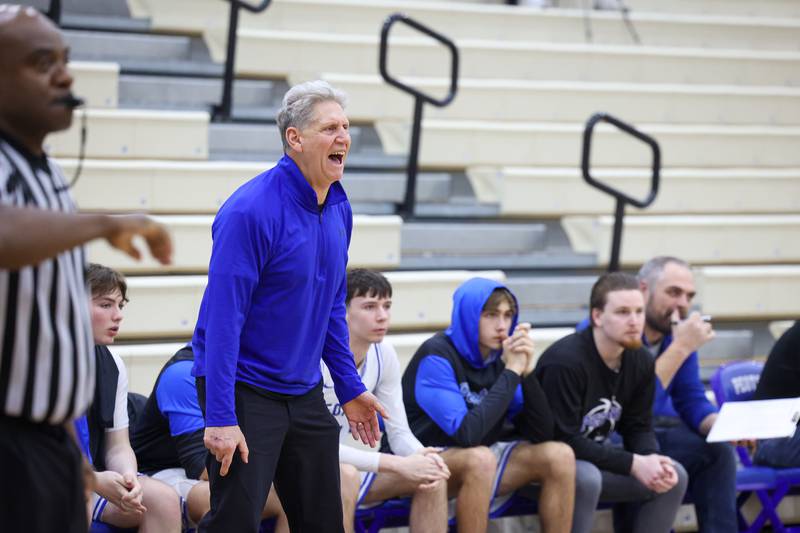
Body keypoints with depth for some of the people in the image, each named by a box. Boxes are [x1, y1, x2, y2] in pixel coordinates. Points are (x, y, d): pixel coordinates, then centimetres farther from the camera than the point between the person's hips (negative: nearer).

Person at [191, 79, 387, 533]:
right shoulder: (250, 211, -20)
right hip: (244, 390, -8)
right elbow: (223, 316, -22)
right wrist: (220, 418, -24)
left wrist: (350, 388, 16)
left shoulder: (339, 208, 5)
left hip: (305, 393, 8)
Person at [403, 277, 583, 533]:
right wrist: (511, 372, -23)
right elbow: (467, 433, -31)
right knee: (480, 458, -36)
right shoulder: (437, 355, -19)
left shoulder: (500, 355, 0)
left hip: (483, 457, 7)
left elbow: (543, 434, -4)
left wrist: (526, 371, -17)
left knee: (559, 455, -11)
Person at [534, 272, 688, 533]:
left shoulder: (641, 362, -1)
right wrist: (632, 464, -27)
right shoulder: (565, 361, -25)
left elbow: (639, 427, 6)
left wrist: (652, 459, -19)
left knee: (674, 476, -8)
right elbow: (565, 440, -26)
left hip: (595, 454, 8)